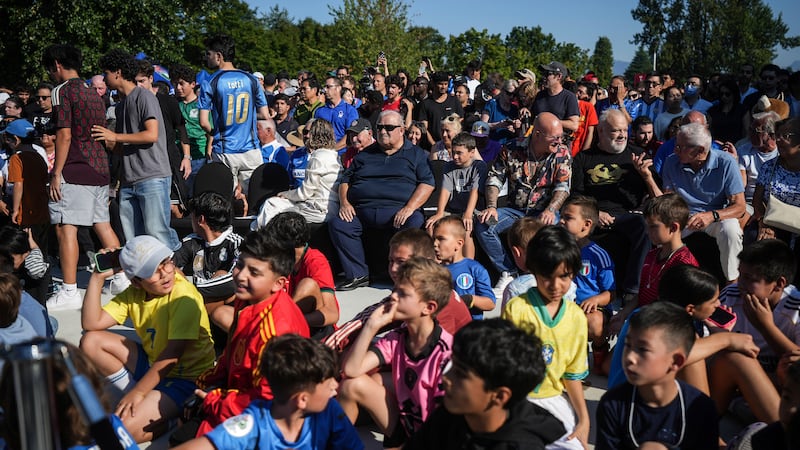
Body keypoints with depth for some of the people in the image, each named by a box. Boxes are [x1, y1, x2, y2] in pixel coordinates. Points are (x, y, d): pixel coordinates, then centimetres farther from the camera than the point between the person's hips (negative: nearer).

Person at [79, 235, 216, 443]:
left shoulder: (183, 296, -23)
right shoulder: (134, 294, 0)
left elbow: (173, 353, -26)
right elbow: (91, 323, -3)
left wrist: (138, 392, -27)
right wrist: (97, 278, -11)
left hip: (186, 378, -8)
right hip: (152, 365, 8)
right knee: (91, 341, -1)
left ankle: (179, 418, 0)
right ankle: (145, 399, 0)